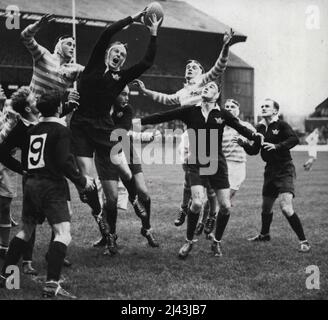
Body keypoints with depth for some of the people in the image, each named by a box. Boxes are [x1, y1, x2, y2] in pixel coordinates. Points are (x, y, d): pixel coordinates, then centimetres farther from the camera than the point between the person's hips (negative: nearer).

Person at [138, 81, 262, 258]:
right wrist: (138, 121, -5)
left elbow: (241, 129, 4)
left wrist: (255, 136, -16)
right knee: (197, 203, -19)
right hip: (197, 164, -2)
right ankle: (189, 241, 3)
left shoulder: (222, 114, 2)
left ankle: (216, 242, 21)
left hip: (217, 164, 2)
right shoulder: (190, 111, 1)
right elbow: (162, 117, 1)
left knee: (225, 207, -2)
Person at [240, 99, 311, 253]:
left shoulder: (281, 125, -9)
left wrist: (277, 146, -35)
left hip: (285, 170, -7)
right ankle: (264, 234, 43)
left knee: (286, 207, -20)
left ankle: (303, 241, -10)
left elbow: (294, 139, -25)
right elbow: (254, 150, 12)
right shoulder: (260, 128, 9)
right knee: (266, 207, 18)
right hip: (270, 170, 7)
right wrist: (243, 144, -6)